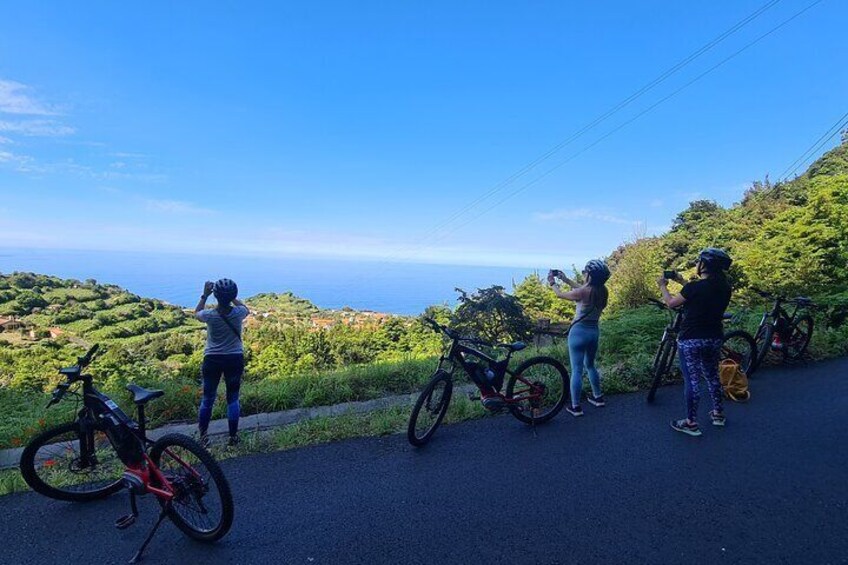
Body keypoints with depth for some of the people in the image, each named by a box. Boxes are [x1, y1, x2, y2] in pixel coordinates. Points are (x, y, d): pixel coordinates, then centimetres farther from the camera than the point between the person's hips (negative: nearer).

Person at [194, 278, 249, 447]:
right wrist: (231, 297, 8)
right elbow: (246, 309, 13)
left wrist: (204, 295, 8)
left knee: (207, 399, 15)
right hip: (235, 359, 0)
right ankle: (233, 436, 17)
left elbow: (197, 313, 10)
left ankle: (203, 437, 23)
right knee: (233, 398, 12)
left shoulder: (210, 315, -16)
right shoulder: (238, 313, -14)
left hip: (212, 359, 0)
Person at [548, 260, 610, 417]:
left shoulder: (583, 292, -21)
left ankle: (575, 407, 9)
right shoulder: (603, 291, -2)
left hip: (579, 332, -7)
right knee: (590, 365, 26)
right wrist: (566, 279, 23)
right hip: (594, 331, 7)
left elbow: (560, 294, -4)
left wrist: (552, 284, 16)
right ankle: (598, 397, 36)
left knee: (577, 370, 2)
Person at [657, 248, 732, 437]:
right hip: (714, 339, 7)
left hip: (691, 340, -7)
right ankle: (718, 413, 37)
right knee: (712, 376, 23)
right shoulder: (724, 287, 0)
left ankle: (691, 423, 10)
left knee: (691, 380, 1)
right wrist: (682, 282, 22)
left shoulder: (695, 287, -20)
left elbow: (671, 303, -5)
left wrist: (662, 286, 12)